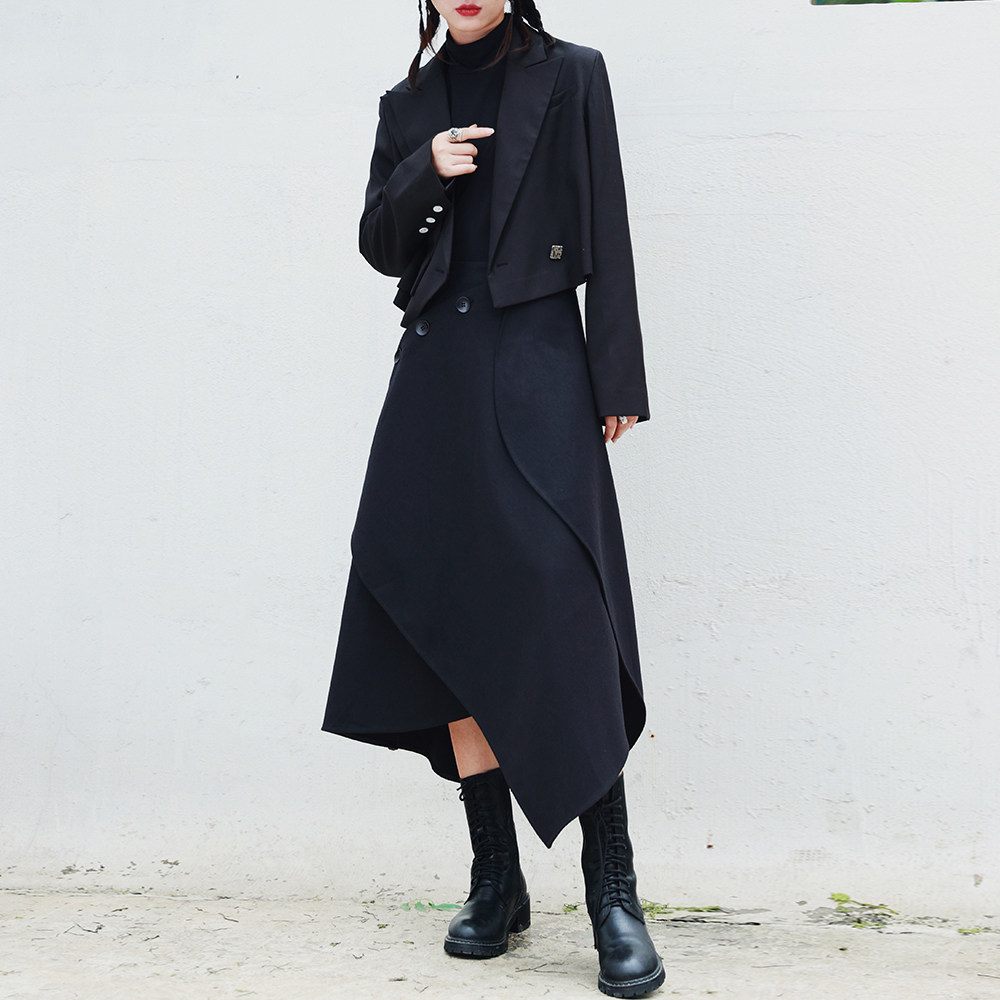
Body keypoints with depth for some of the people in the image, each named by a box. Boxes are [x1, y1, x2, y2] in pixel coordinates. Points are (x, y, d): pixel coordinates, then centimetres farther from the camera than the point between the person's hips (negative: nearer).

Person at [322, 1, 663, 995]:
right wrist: (423, 174, -4)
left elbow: (606, 237, 1)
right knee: (451, 625, 2)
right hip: (437, 374, 4)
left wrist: (617, 382, -4)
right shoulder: (408, 107, 16)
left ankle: (612, 895, -7)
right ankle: (496, 881, 12)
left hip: (538, 372, -4)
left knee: (562, 625, -13)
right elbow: (379, 246, 15)